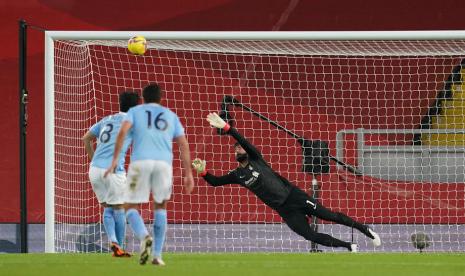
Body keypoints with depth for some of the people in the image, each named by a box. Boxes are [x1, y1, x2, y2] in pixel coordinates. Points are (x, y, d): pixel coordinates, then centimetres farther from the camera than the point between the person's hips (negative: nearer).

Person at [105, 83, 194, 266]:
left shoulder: (135, 111, 17)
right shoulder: (171, 116, 23)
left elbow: (123, 131, -3)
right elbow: (183, 145, 13)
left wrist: (115, 159, -6)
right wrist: (188, 174, 11)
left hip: (140, 162, -2)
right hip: (164, 163, 2)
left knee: (131, 208, 9)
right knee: (160, 206, 22)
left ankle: (144, 237, -23)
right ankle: (157, 255, 12)